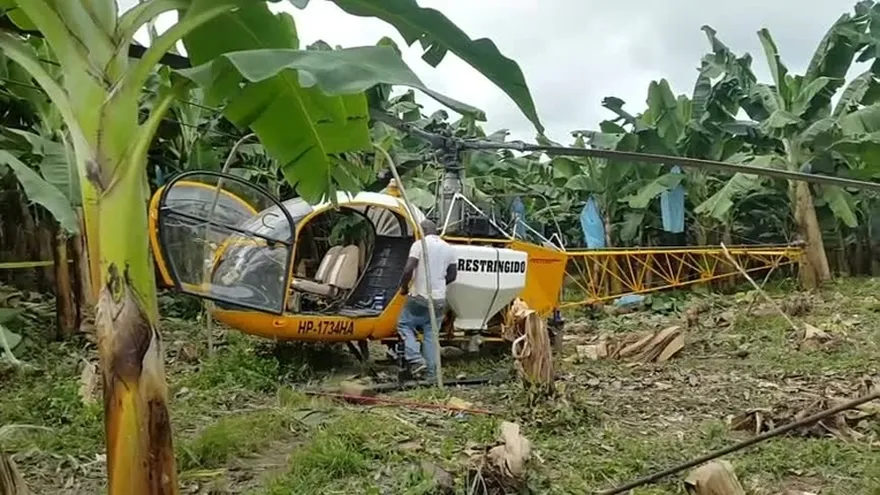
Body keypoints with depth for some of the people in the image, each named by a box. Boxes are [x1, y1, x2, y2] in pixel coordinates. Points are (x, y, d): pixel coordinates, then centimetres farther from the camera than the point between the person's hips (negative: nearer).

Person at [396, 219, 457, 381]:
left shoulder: (419, 244, -8)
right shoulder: (448, 248, 8)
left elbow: (408, 270, -17)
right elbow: (452, 276, 14)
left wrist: (404, 286, -1)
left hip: (420, 296, -5)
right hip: (439, 299, 5)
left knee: (404, 324, 12)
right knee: (431, 334, 12)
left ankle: (416, 359, -3)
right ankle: (431, 372, 11)